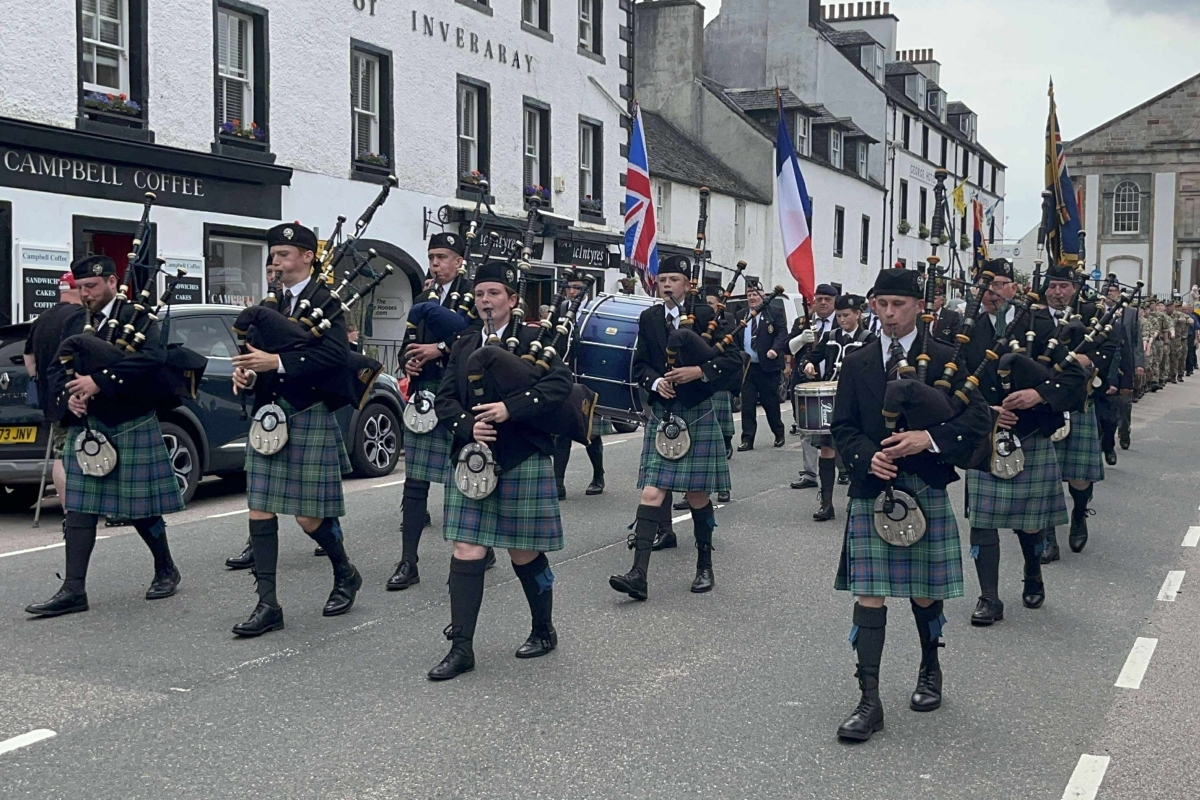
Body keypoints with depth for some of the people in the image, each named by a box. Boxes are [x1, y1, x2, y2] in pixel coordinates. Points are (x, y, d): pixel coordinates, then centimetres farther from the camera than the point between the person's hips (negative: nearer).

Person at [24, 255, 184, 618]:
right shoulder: (73, 324, 13)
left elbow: (153, 358, -22)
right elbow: (55, 370, 11)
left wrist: (99, 381, -27)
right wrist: (68, 396, -11)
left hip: (131, 428, -5)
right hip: (84, 428, 5)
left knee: (141, 509, 4)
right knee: (79, 509, 0)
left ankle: (166, 570, 24)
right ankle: (73, 590, 2)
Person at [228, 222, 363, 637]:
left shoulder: (325, 299, -7)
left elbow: (335, 354, -20)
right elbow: (262, 349, 18)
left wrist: (277, 362, -25)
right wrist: (248, 372, -5)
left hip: (309, 416, -6)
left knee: (310, 516, 0)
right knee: (260, 510, 1)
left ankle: (346, 575, 27)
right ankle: (267, 605, 6)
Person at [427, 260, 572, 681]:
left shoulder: (533, 341, -2)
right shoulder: (464, 346, 12)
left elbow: (560, 383, -16)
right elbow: (445, 398, 7)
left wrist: (510, 409, -24)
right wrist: (467, 426, -13)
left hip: (522, 462, -4)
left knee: (525, 554, 7)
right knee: (466, 553, -2)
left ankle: (544, 631, 28)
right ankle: (461, 648, 3)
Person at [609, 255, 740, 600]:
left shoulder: (705, 315, -2)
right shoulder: (649, 319, 7)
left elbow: (733, 359, -5)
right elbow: (640, 365, 9)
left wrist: (699, 371, -18)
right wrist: (656, 382, -11)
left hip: (698, 416, -2)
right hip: (661, 414, 2)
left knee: (697, 495, 6)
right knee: (651, 492, -7)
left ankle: (704, 567, 24)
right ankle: (639, 574, -11)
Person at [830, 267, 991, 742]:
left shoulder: (944, 359, 1)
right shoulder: (857, 364, 7)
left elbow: (979, 419, -4)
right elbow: (842, 427, 7)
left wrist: (930, 439, -18)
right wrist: (868, 456, -13)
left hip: (926, 491, -1)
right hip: (871, 492, 1)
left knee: (924, 593, 11)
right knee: (869, 596, -4)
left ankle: (930, 672, 37)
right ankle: (869, 701, -3)